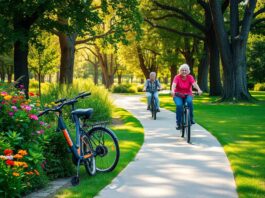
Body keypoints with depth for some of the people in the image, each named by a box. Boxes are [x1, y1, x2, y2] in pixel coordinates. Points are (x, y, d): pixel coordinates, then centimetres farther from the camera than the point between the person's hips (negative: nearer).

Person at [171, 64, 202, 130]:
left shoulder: (190, 77, -8)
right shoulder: (177, 77, -11)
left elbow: (194, 84, -25)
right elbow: (174, 84, -28)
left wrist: (199, 90, -45)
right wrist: (172, 91, -50)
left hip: (188, 95, 1)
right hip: (178, 95, -1)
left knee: (189, 101, -32)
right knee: (179, 105, -28)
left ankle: (191, 119, -16)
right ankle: (178, 123, -15)